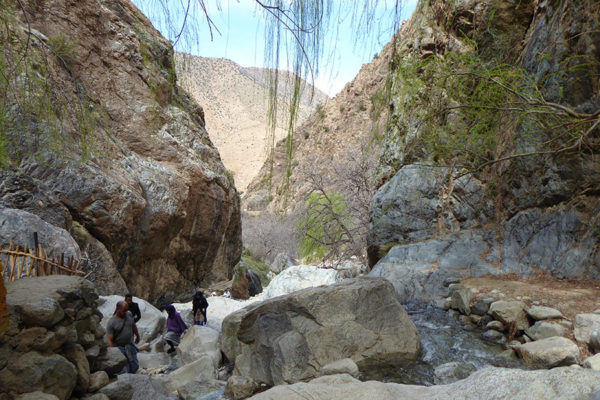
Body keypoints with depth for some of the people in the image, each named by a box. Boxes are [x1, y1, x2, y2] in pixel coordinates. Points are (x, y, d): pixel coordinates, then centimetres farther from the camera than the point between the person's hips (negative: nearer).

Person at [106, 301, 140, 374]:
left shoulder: (129, 315, -3)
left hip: (130, 346, 5)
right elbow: (110, 340, -19)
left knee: (135, 366, 10)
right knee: (124, 370, -8)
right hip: (119, 348, -5)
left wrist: (137, 336, 29)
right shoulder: (111, 323, -18)